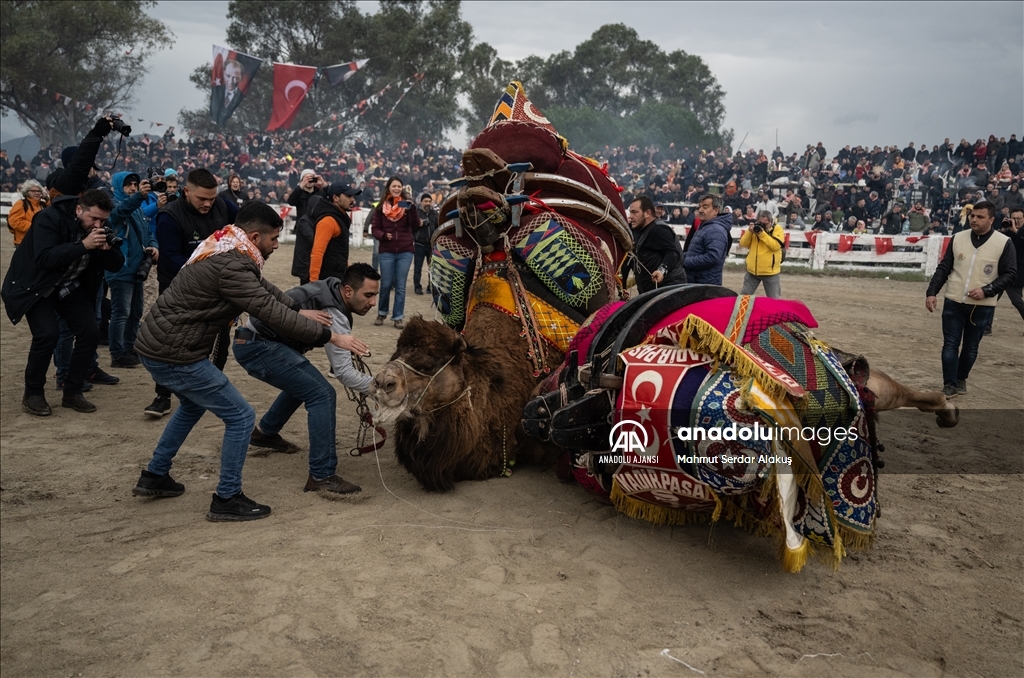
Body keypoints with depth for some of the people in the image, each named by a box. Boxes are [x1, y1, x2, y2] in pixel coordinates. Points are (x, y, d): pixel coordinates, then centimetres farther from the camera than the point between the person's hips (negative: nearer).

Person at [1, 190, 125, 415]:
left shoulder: (99, 228, -7)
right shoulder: (50, 219, -24)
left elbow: (116, 265, -7)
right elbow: (44, 259, -35)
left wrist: (107, 249, -28)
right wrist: (83, 245, -42)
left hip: (70, 286, 6)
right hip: (36, 285, -5)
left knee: (90, 332, -9)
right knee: (48, 333, -23)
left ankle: (72, 393, 6)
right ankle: (32, 394, -4)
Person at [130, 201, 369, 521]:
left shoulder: (227, 251, 7)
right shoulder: (230, 266, -24)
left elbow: (265, 287, 19)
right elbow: (272, 313, -26)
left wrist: (299, 309, 12)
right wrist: (330, 336, -21)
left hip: (158, 345, 11)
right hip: (175, 355, -11)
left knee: (193, 404, 33)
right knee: (240, 417, -2)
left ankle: (154, 477, 42)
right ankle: (227, 500, 9)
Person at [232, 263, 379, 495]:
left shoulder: (331, 289, 5)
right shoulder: (333, 315, -20)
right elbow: (343, 372, -21)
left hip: (252, 341, 10)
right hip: (259, 347, -10)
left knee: (303, 383, 29)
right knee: (322, 394, -17)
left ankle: (265, 432, 46)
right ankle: (322, 476, -15)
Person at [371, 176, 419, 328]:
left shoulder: (406, 205, 3)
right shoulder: (381, 207, 3)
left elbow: (415, 226, -8)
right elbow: (375, 228, 3)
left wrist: (412, 208, -21)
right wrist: (383, 235, -17)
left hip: (405, 251, 0)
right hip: (386, 252, 0)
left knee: (400, 286, 3)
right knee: (386, 284, 4)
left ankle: (398, 317, 10)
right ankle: (382, 313, 23)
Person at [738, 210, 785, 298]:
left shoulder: (777, 229, -5)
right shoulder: (755, 228, 6)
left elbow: (775, 246, -21)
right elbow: (743, 244, 0)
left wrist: (762, 233, -24)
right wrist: (750, 231, -16)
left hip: (770, 272, -4)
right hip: (752, 270, 4)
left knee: (774, 300, 6)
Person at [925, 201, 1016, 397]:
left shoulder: (1004, 243, -6)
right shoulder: (958, 238, 1)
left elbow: (1009, 274, -4)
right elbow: (943, 268, 4)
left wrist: (987, 290, -17)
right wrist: (931, 292, -3)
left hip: (982, 306, -1)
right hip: (953, 302, 1)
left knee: (971, 347, 11)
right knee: (950, 344, 1)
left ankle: (961, 379, 30)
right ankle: (950, 385, 8)